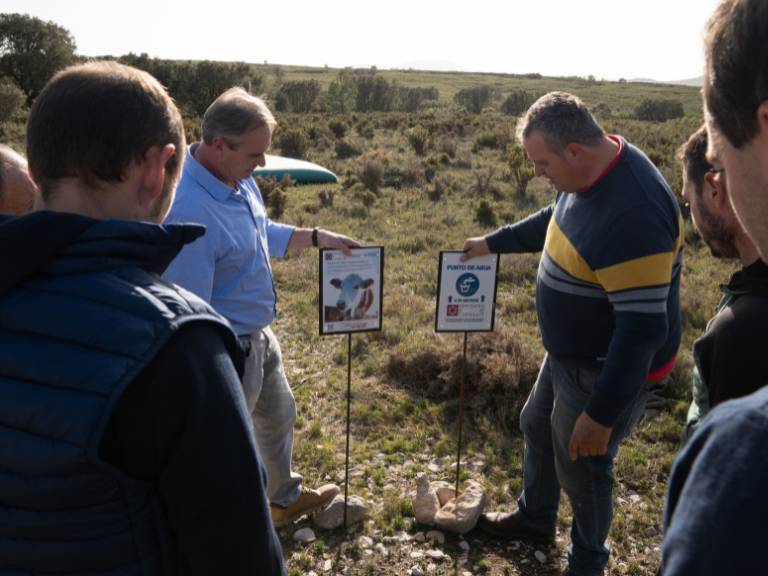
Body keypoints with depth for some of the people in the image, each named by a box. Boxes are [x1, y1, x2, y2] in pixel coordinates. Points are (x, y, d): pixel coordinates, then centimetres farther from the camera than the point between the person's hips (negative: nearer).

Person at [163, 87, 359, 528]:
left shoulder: (240, 179, -3)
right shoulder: (190, 210, -32)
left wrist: (318, 238, 12)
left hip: (260, 334, 10)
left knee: (279, 417, 28)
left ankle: (288, 496, 54)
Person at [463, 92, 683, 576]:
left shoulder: (633, 213, -35)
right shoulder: (591, 173, -4)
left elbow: (643, 327, -32)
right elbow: (554, 221, 18)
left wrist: (602, 413, -27)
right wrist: (494, 242, 24)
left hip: (608, 370, -9)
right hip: (570, 353, 10)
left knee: (581, 465, 11)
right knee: (537, 428, 26)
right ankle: (535, 518, 52)